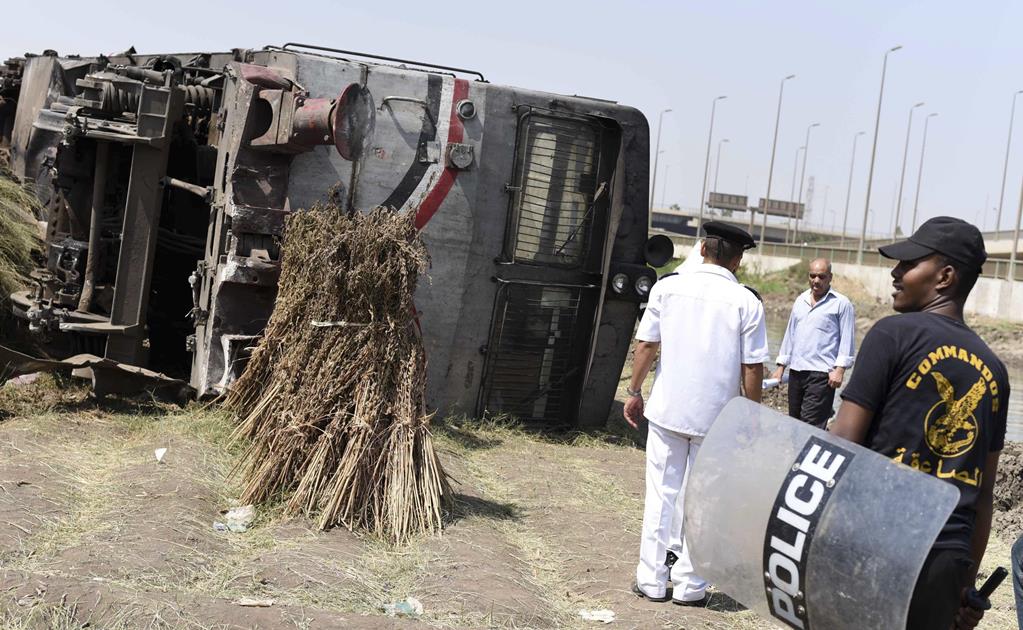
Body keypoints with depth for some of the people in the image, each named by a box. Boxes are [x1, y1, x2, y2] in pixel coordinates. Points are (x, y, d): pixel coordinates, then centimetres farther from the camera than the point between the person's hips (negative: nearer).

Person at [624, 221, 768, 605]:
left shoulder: (668, 288, -2)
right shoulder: (747, 303, -5)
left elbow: (646, 345, 0)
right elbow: (753, 367, -5)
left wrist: (635, 391, 11)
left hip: (668, 408, 1)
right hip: (717, 416, -1)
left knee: (661, 494, 11)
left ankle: (652, 580, 16)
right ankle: (689, 585, 15)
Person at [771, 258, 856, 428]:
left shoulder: (841, 303, -3)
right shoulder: (800, 300, 16)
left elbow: (847, 338, -6)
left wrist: (840, 369, -15)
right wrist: (781, 366, 17)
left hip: (822, 375, -7)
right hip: (796, 371, 7)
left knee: (811, 426, -13)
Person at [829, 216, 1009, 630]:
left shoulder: (895, 333, -5)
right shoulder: (992, 368, 12)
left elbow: (843, 441, -10)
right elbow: (984, 492, 15)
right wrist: (968, 579, 20)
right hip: (948, 557, 5)